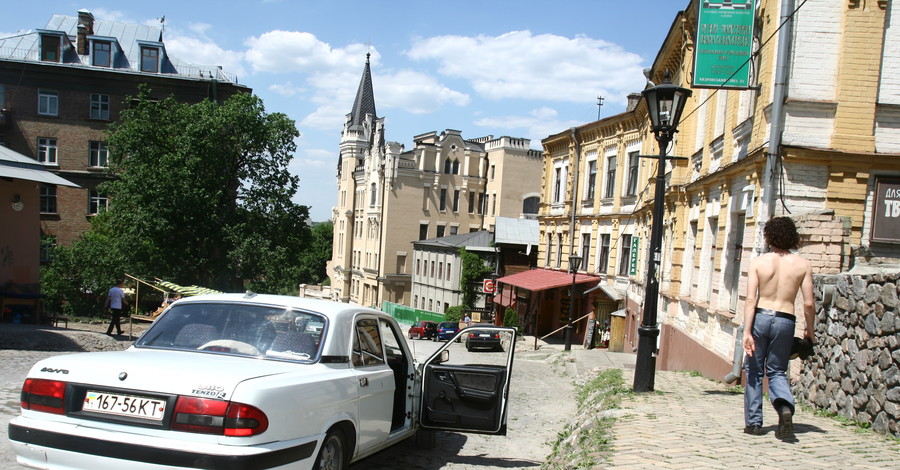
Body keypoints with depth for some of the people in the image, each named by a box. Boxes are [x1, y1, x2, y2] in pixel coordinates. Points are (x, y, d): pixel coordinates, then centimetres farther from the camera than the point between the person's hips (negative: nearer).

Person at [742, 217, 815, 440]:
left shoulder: (758, 262, -4)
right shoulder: (802, 264, 0)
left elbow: (751, 299, -11)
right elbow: (808, 304, -2)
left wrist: (747, 332, -12)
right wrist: (809, 331, 13)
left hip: (760, 317, -1)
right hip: (785, 321, 1)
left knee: (754, 370, 13)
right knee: (777, 371, 16)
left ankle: (754, 422, 15)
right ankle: (785, 406, -14)